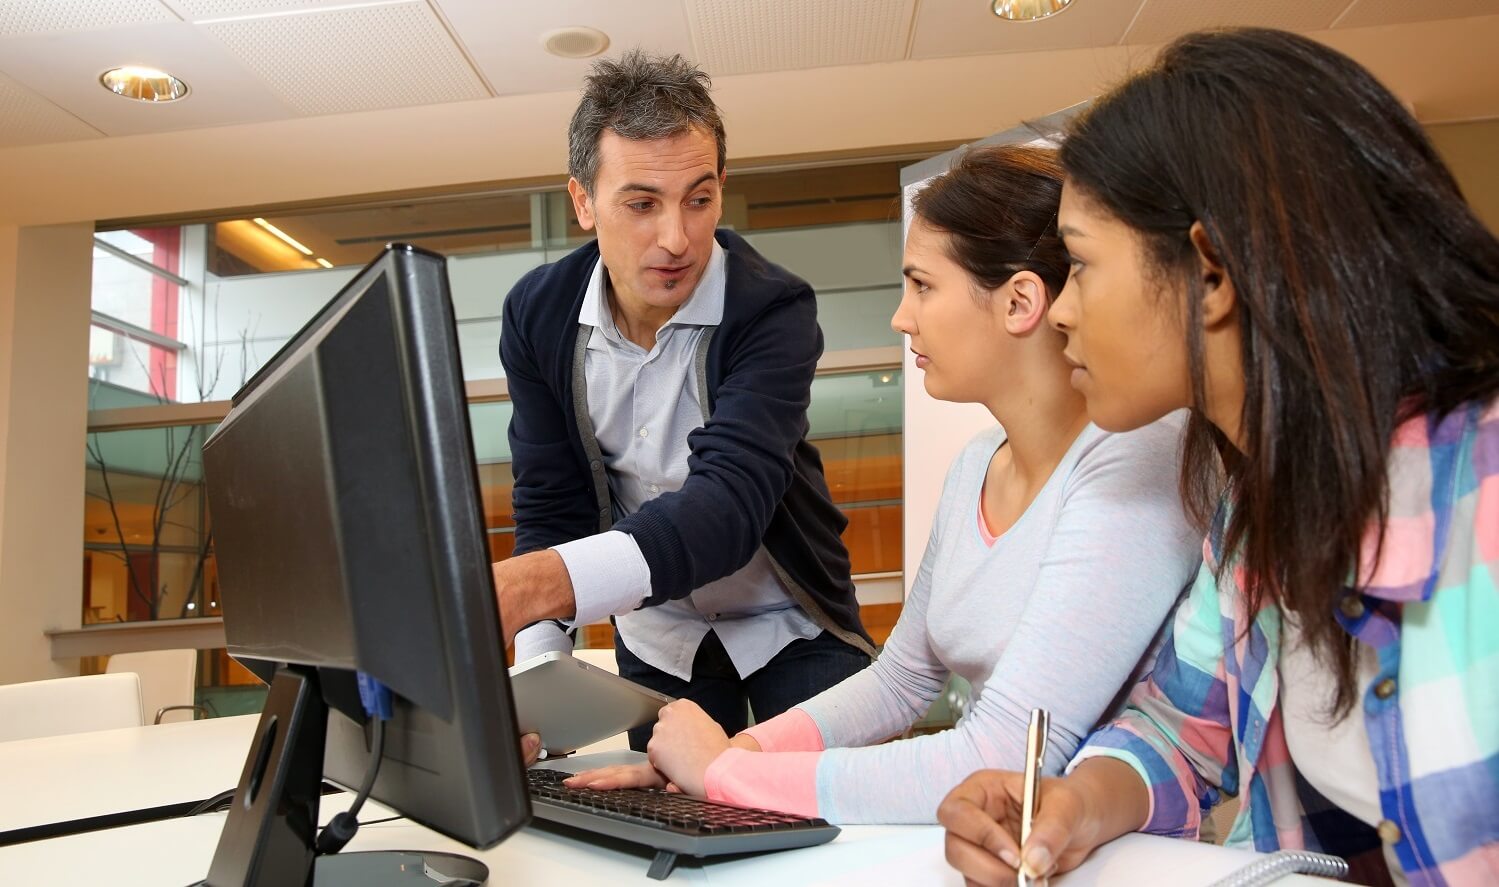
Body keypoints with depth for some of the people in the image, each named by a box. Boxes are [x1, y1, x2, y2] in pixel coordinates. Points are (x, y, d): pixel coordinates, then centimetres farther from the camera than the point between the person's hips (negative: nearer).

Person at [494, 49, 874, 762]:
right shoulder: (536, 315, -12)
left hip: (788, 626, -2)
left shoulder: (774, 310, -26)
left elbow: (729, 501, -40)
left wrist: (534, 583, -57)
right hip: (655, 632, 3)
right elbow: (550, 507, -9)